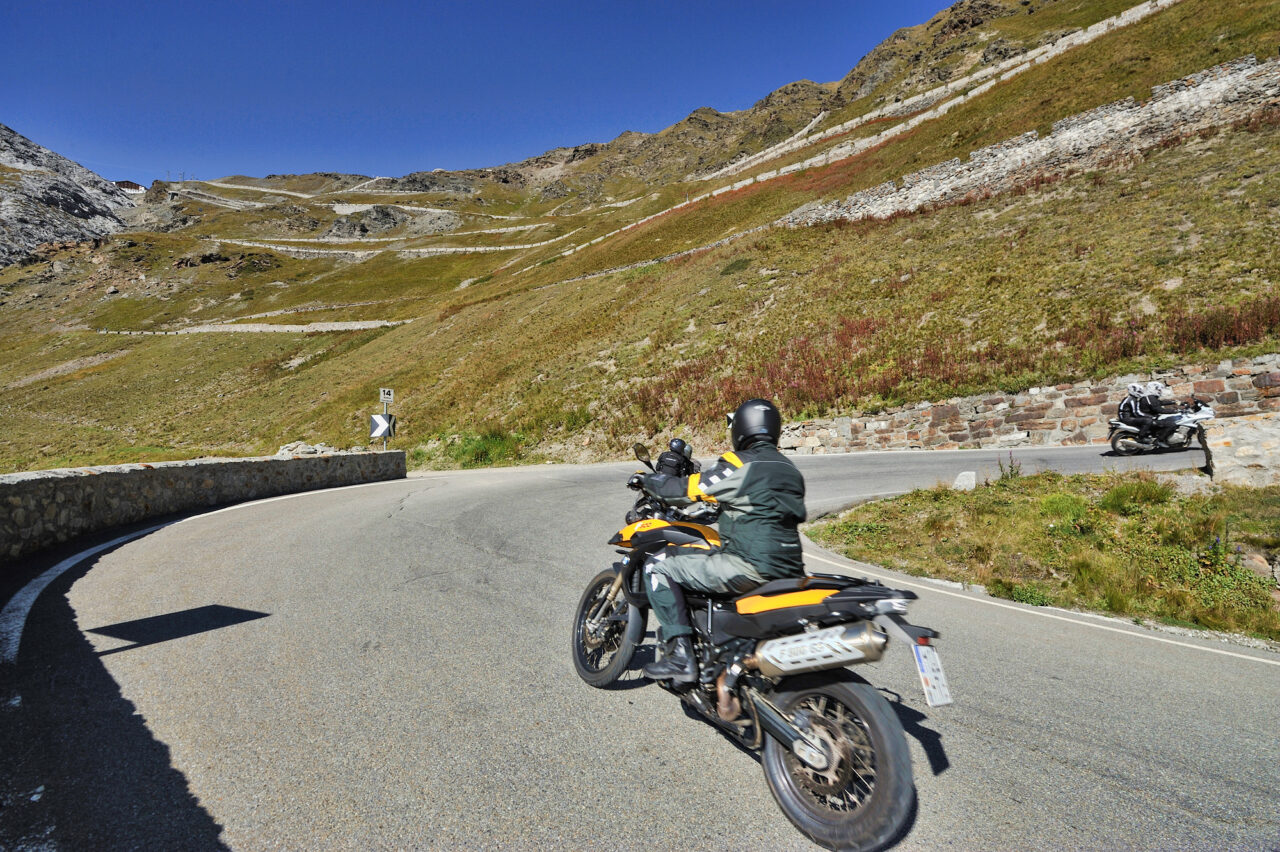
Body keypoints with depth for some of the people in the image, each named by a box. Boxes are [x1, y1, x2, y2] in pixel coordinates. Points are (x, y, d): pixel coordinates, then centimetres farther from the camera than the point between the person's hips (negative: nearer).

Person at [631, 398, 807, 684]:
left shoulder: (740, 465, -9)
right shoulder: (789, 469, 15)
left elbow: (687, 490, -7)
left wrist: (647, 480, 11)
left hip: (749, 566, -9)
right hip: (789, 569, 9)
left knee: (658, 565, 1)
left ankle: (680, 656, -3)